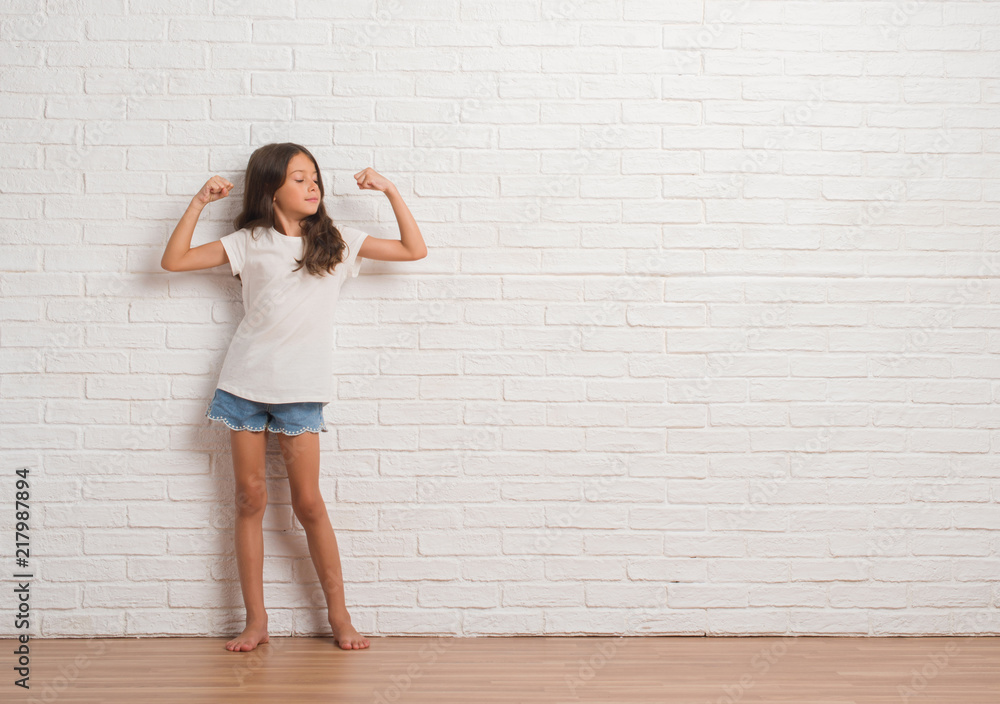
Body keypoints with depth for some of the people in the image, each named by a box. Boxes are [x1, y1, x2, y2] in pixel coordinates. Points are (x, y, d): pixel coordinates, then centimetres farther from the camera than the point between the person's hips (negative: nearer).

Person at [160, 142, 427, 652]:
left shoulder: (336, 242, 6)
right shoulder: (250, 242, 4)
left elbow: (414, 250, 5)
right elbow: (174, 261, 2)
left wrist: (391, 192, -1)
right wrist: (199, 203, -3)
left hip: (301, 389, -1)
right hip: (245, 382, 1)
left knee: (307, 502, 2)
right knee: (250, 497, 5)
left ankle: (339, 615, 14)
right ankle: (255, 620, 14)